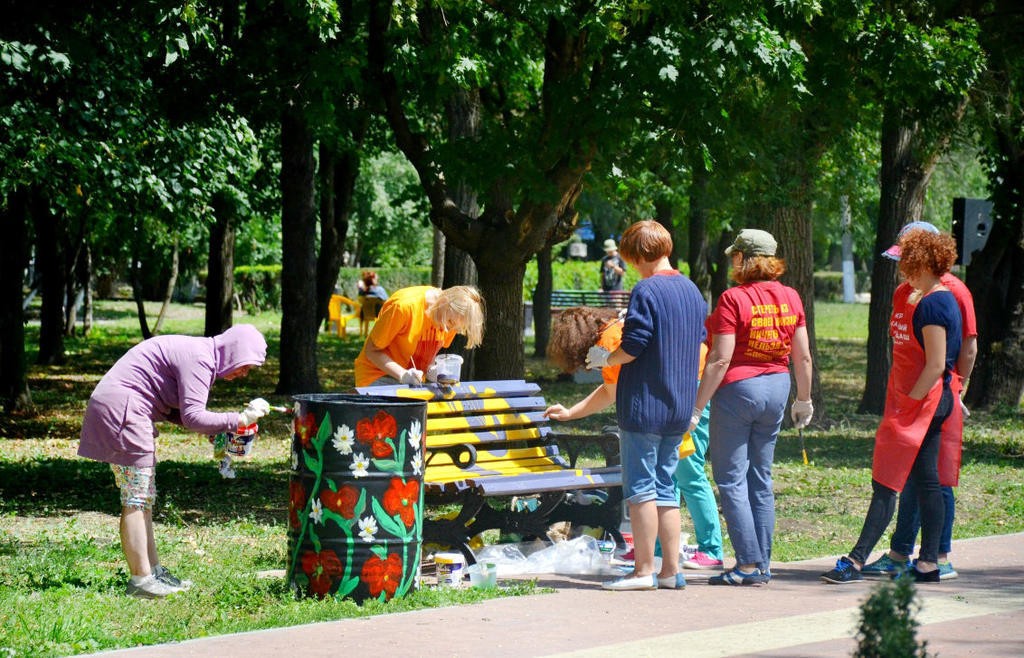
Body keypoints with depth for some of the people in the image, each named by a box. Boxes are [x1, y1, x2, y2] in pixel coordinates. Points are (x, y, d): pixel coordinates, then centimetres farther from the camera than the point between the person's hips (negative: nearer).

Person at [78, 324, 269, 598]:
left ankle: (153, 571, 17)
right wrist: (240, 420, -20)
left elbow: (176, 411, 17)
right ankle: (141, 579, -7)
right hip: (122, 409, -11)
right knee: (137, 498, -9)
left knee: (144, 497, 13)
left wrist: (216, 429, 5)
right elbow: (193, 417, -24)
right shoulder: (198, 359, -16)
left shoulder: (200, 353, 15)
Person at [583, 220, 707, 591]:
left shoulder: (647, 291, -14)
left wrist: (605, 358, 1)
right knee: (666, 488, 12)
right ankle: (671, 570, 11)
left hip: (643, 404, -8)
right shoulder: (692, 291, 10)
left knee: (640, 488, -3)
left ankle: (644, 571, -3)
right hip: (679, 407, 8)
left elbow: (634, 346, -17)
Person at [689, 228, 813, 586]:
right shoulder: (790, 297, 4)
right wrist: (804, 399, 21)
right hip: (776, 388, 7)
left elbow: (720, 360, -17)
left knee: (731, 479, -1)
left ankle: (748, 564, -7)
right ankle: (763, 564, 13)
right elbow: (803, 357, 8)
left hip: (738, 388, -7)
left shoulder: (734, 299, -14)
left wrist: (697, 407, -13)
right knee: (761, 479, 13)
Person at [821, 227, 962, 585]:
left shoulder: (932, 304, -16)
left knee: (886, 483, -10)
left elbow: (936, 365, -21)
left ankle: (856, 561, -10)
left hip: (922, 403, -10)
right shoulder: (936, 299, 15)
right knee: (925, 482, 10)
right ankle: (928, 563, 11)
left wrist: (907, 403, -17)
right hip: (924, 405, 10)